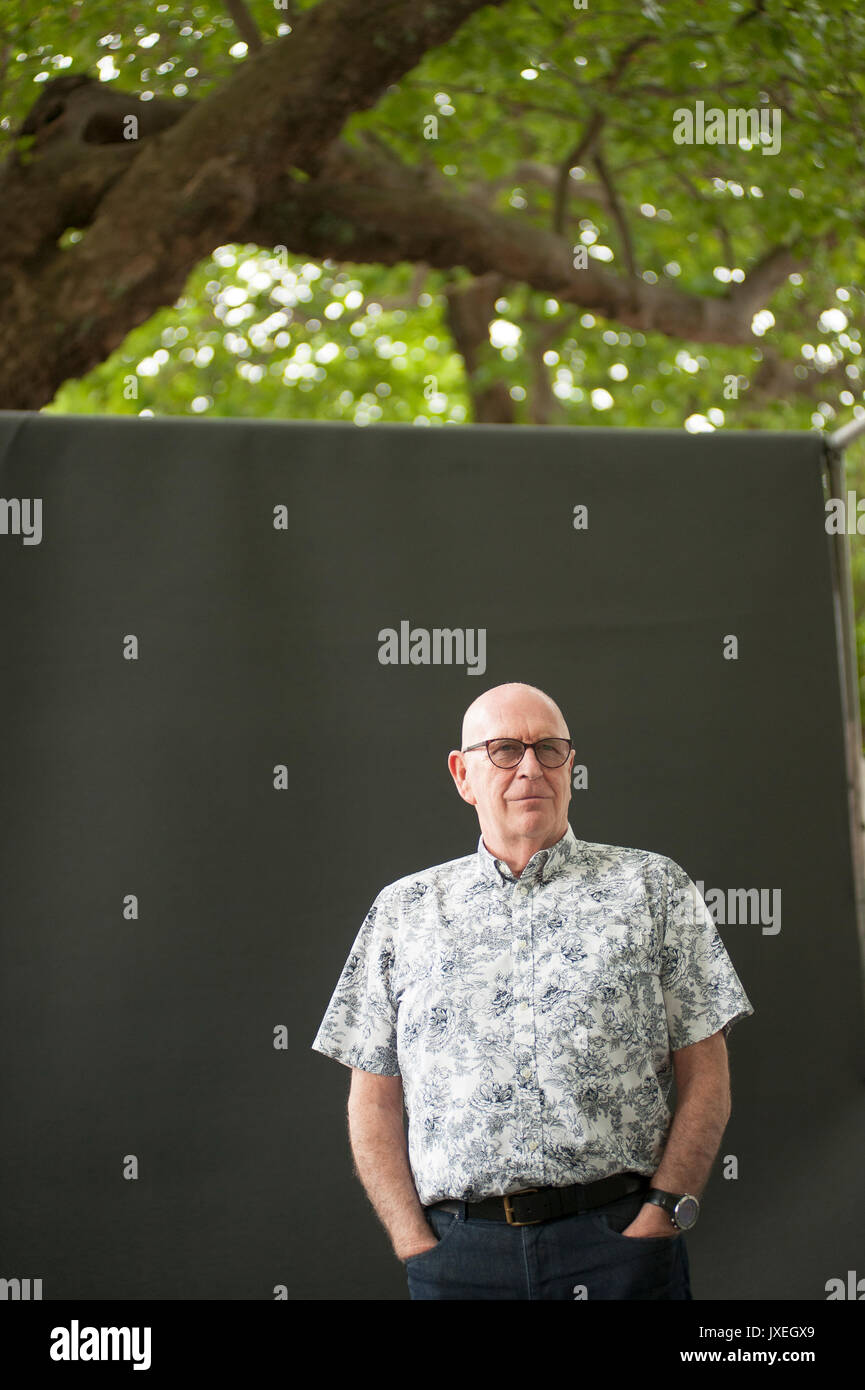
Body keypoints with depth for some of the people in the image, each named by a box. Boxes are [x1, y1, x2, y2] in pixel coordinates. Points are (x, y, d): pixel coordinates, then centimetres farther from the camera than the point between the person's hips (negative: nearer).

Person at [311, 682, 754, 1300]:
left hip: (620, 1243, -1)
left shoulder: (653, 886, 9)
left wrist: (657, 1220, -8)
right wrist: (418, 1247, -3)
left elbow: (706, 1079, 4)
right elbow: (374, 1101, 9)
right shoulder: (402, 909, 12)